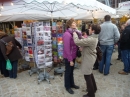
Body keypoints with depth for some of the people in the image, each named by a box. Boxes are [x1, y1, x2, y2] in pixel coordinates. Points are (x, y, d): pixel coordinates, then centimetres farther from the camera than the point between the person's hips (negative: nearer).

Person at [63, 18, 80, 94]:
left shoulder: (73, 33, 3)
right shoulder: (67, 34, -23)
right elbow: (67, 49, -24)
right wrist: (70, 60, -21)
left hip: (73, 56, 8)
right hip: (68, 57, -8)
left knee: (71, 71, 22)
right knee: (68, 71, 10)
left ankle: (72, 84, 42)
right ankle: (67, 86, 31)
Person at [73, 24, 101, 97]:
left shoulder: (91, 39, -29)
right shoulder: (94, 37, 3)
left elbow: (77, 42, -30)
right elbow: (84, 41, 8)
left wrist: (75, 34, -13)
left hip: (88, 59, -10)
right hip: (90, 58, 10)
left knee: (87, 76, 4)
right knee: (90, 74, 25)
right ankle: (94, 88, 44)